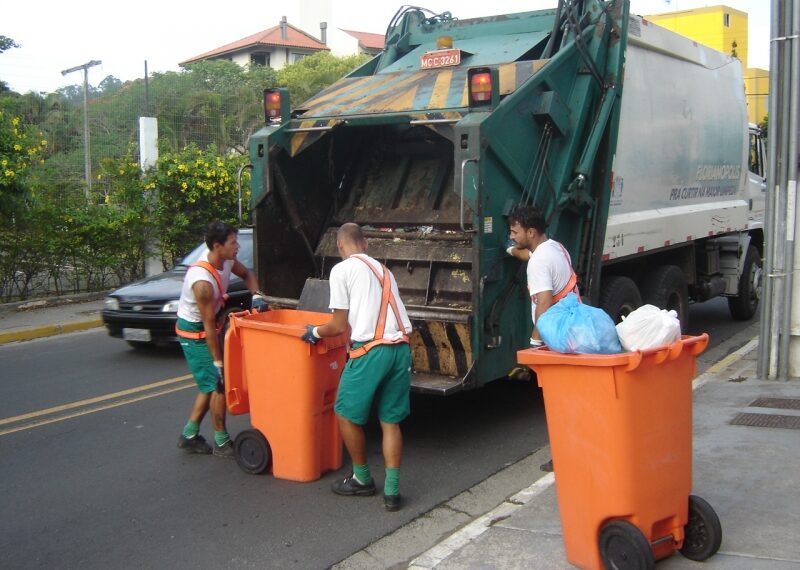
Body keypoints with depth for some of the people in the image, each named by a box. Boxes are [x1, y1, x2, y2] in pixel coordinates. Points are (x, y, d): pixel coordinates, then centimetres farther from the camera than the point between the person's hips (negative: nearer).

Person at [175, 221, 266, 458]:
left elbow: (246, 274, 15)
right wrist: (218, 362, -23)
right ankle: (221, 442, 7)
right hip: (194, 332, -9)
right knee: (218, 383, -6)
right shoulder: (202, 281, -32)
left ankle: (190, 435, 24)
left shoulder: (226, 261, -8)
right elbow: (209, 325, -28)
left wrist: (256, 295, -4)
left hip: (206, 327, 9)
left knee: (210, 384, 13)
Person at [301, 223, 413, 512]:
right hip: (401, 347, 6)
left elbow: (339, 325, 0)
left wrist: (314, 332, 19)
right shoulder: (382, 269, 20)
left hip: (370, 350, -6)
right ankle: (392, 491, 12)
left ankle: (362, 480, 26)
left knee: (347, 414, 14)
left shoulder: (342, 270, 1)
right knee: (391, 421, 14)